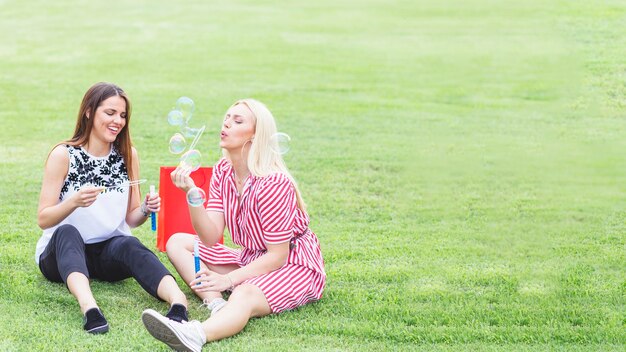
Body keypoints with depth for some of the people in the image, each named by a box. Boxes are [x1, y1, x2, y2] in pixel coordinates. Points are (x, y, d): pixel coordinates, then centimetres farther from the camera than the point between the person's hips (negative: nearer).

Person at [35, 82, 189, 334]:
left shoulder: (128, 155, 4)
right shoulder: (63, 155, -6)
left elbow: (131, 219, 9)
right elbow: (43, 220, -10)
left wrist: (145, 210, -14)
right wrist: (74, 202, -28)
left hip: (110, 251, 2)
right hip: (61, 253, -2)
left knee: (128, 245, -32)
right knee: (68, 232, -36)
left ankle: (178, 301, -59)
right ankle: (88, 306, -63)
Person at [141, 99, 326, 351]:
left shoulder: (273, 182, -23)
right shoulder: (223, 172, -1)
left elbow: (278, 255, -20)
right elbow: (210, 237, -10)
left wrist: (228, 279, -26)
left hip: (293, 265, -9)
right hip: (252, 260, 9)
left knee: (243, 296, -40)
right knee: (176, 242, 0)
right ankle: (216, 305, -26)